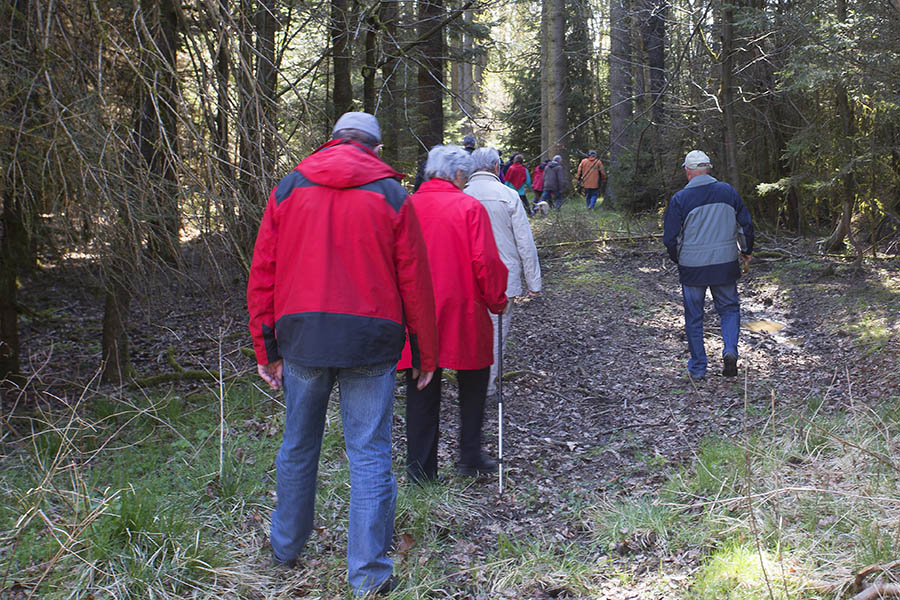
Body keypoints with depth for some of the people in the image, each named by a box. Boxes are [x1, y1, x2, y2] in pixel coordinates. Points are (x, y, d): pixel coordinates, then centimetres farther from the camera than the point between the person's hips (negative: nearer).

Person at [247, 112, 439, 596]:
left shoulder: (288, 190, 7)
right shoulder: (391, 196, 1)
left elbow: (262, 274, 6)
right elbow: (414, 280, 0)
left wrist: (266, 346, 10)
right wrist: (424, 353, 7)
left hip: (302, 337, 2)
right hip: (369, 340, -2)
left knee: (298, 446, 18)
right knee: (369, 454, 4)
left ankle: (285, 548, 34)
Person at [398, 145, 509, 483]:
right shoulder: (469, 206, -7)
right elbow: (485, 261, -11)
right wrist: (496, 301, 4)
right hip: (462, 313, -3)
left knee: (421, 391, 10)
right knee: (472, 382, 17)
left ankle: (420, 468, 14)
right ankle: (470, 455, 19)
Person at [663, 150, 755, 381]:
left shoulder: (680, 199, -9)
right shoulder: (728, 192, 0)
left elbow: (670, 238, -7)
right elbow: (746, 225, 6)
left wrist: (678, 259, 13)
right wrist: (746, 251, 22)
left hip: (692, 267, -2)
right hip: (725, 264, 2)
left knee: (694, 317, 10)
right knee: (729, 309, 18)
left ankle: (697, 369, 15)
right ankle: (730, 350, -6)